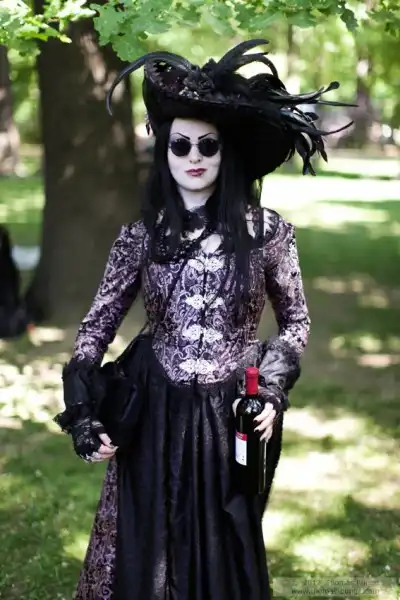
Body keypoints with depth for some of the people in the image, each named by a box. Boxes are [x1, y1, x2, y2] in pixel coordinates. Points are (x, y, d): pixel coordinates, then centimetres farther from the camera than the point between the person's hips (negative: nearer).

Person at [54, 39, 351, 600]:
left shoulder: (267, 230, -5)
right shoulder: (141, 234, -2)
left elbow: (296, 319, 5)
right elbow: (98, 324, 3)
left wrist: (272, 390, -9)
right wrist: (83, 412, -7)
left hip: (236, 417, -1)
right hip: (156, 417, 1)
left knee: (224, 555, 14)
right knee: (146, 554, 13)